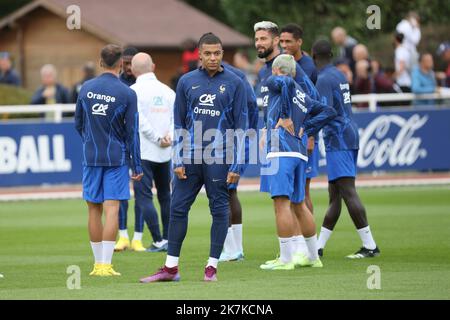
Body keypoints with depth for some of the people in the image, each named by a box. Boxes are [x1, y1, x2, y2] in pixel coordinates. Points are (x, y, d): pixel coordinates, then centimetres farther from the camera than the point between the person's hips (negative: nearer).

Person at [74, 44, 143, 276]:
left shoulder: (86, 89, 3)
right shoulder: (127, 94, -8)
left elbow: (78, 124, 12)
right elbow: (132, 132, -6)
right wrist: (136, 165, 1)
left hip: (91, 156, 3)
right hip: (116, 157, -3)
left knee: (94, 209, 10)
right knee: (111, 209, -5)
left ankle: (98, 263, 15)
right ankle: (106, 264, -12)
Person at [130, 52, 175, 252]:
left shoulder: (134, 91, -7)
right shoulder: (167, 91, 9)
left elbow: (140, 120, -17)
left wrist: (157, 138, -11)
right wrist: (169, 136, -8)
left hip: (143, 151, -5)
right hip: (165, 153, 5)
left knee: (144, 197, -3)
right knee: (165, 196, 16)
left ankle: (158, 241, -10)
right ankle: (168, 239, 18)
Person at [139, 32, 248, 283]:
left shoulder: (234, 83, 1)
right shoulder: (187, 82, 8)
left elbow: (241, 126, 0)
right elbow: (179, 124, 11)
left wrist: (236, 165, -6)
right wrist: (178, 161, 4)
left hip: (219, 159, -3)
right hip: (191, 159, 3)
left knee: (220, 210, 1)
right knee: (178, 208, 2)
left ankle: (212, 267, 9)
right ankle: (171, 268, 8)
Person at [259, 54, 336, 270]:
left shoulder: (276, 82, 4)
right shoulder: (303, 96, 24)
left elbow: (286, 82, -20)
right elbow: (329, 112, 26)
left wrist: (285, 116, -14)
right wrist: (306, 128, 17)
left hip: (281, 151, -8)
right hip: (300, 153, 8)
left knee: (281, 202, -10)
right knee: (299, 204, 17)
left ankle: (286, 259, -14)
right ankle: (313, 257, 23)